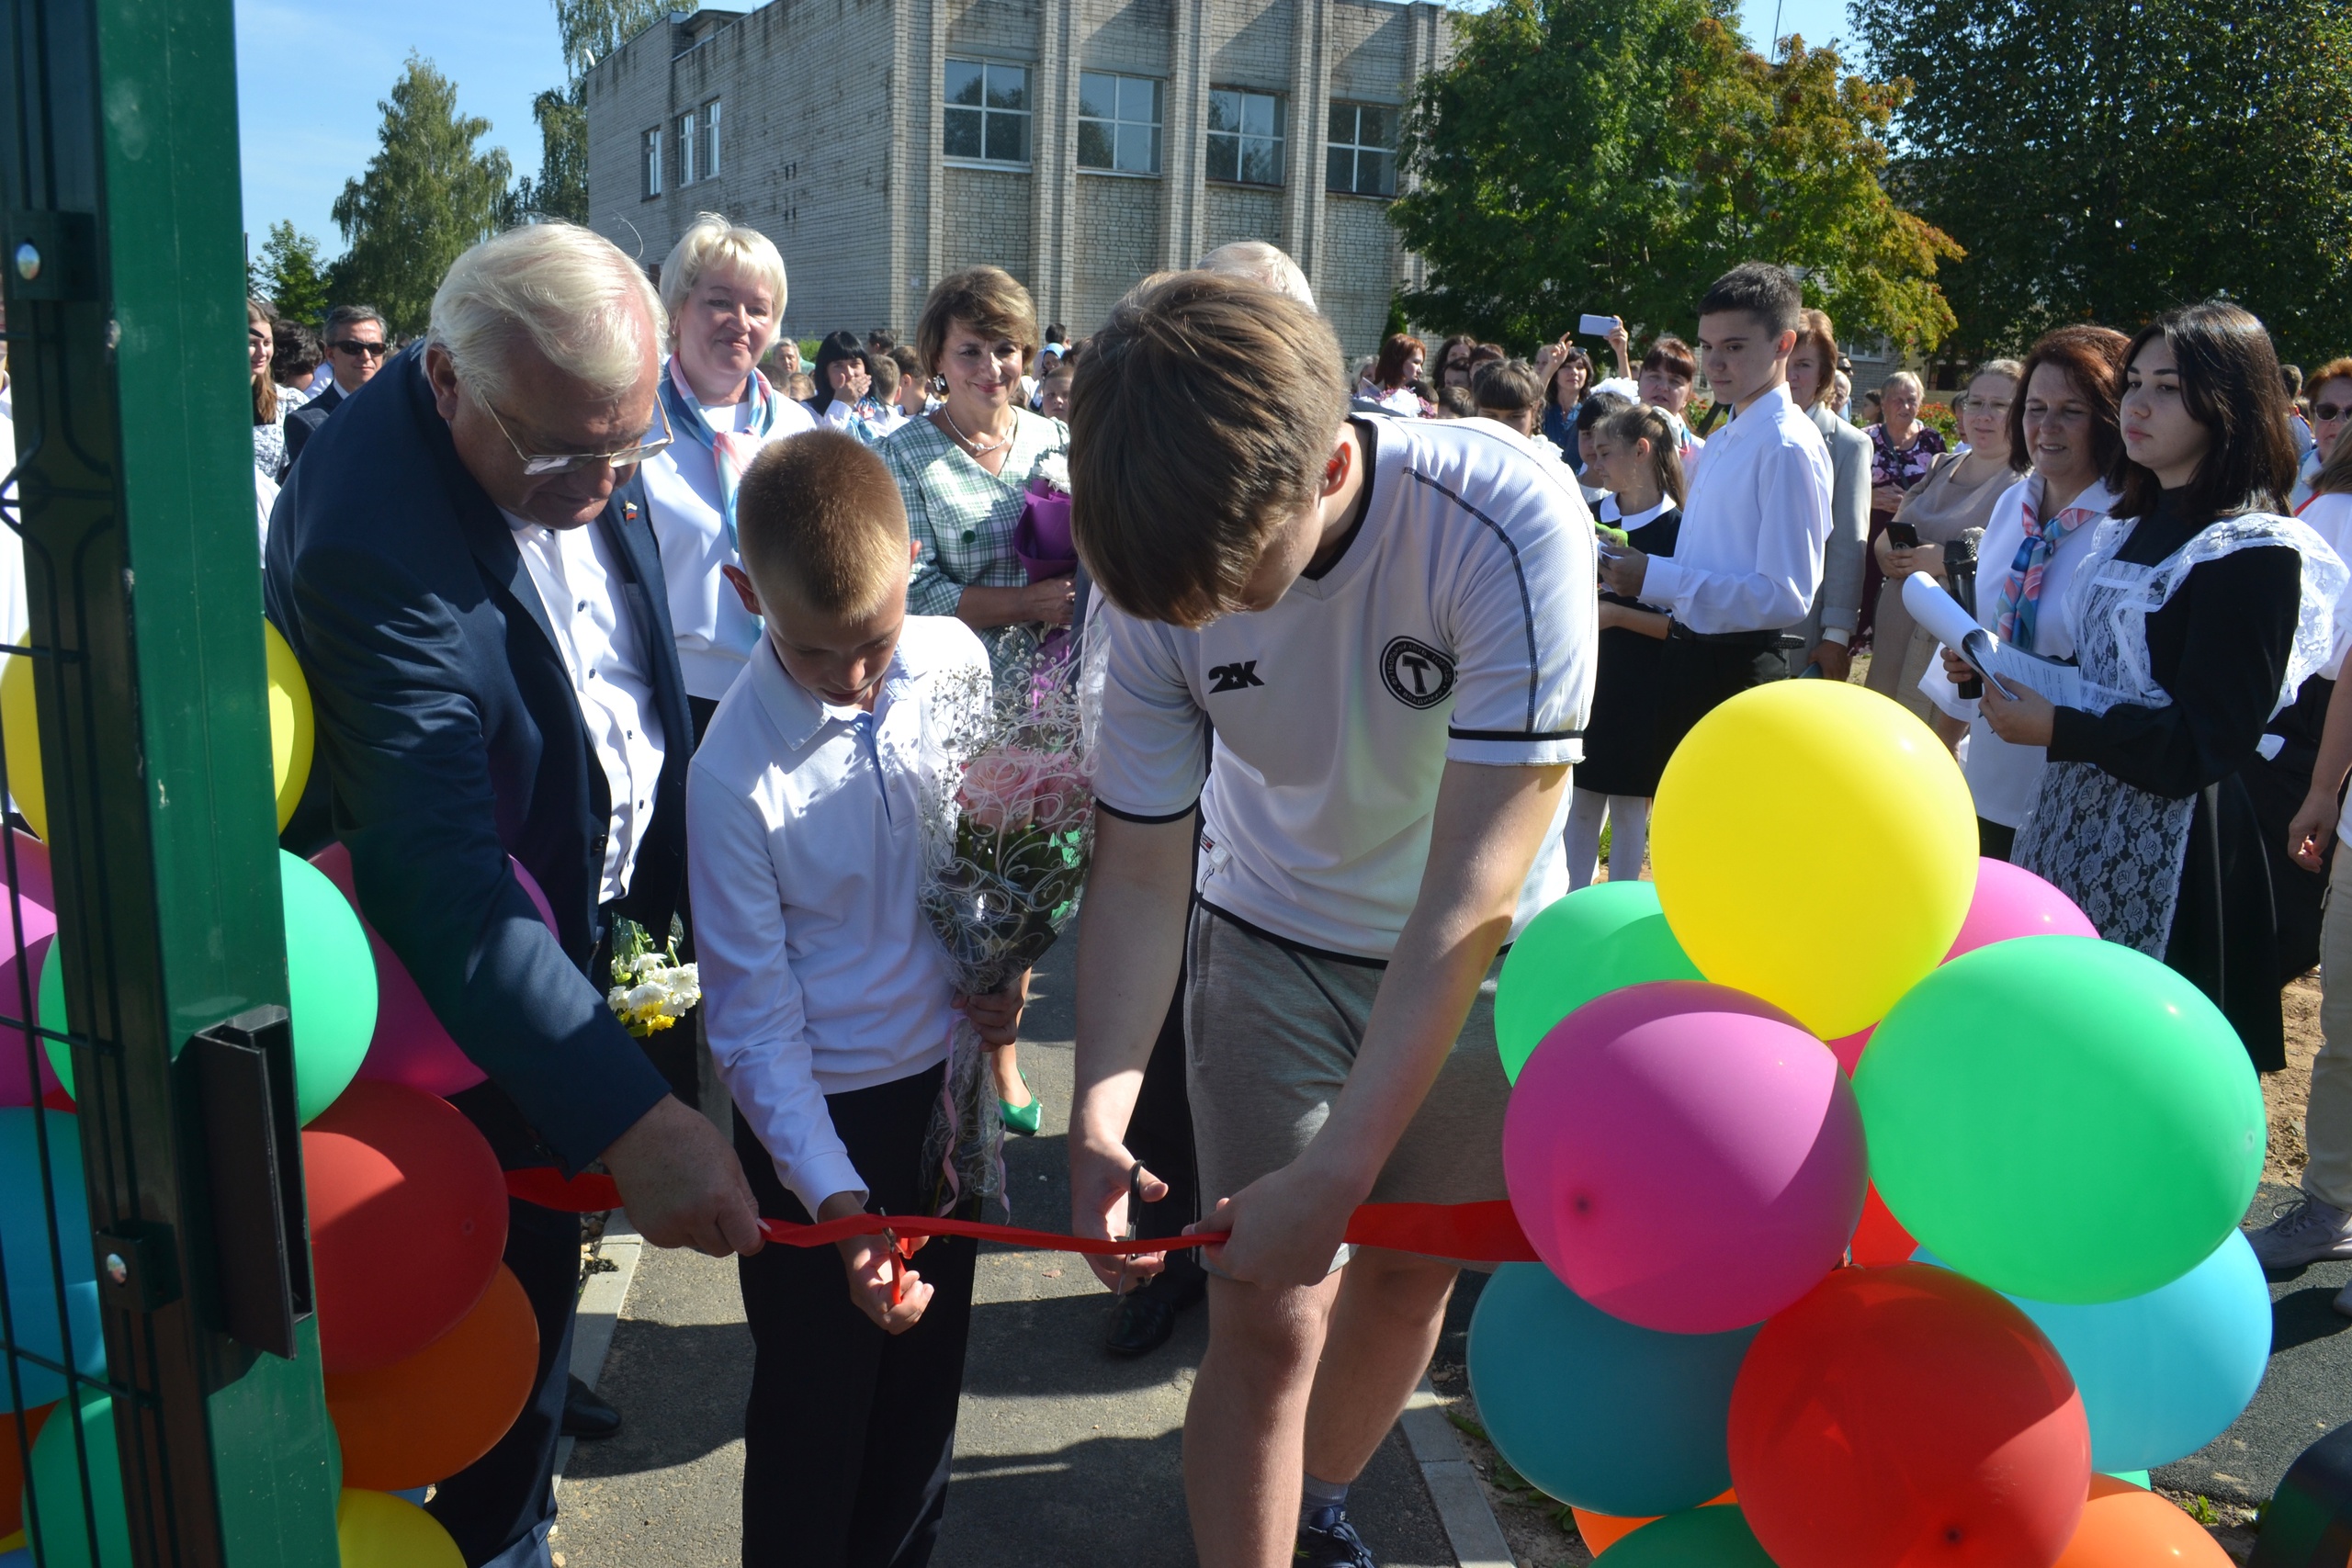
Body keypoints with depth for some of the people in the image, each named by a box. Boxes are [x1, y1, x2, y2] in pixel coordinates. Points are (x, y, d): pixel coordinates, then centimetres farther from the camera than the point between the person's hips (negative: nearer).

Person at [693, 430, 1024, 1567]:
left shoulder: (956, 662, -12)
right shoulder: (735, 773, -24)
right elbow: (755, 1017, -18)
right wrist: (836, 1200, -23)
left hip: (947, 1070, 5)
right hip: (820, 1108, -4)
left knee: (928, 1366, 22)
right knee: (815, 1401, 11)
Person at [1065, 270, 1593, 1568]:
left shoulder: (1508, 521, -33)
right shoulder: (1164, 579, -22)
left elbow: (1472, 896, -33)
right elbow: (1139, 869, -15)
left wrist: (1334, 1175, -35)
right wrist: (1099, 1116, -30)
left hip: (1480, 958, 0)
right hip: (1275, 939, 1)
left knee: (1410, 1270, 16)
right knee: (1265, 1319, -3)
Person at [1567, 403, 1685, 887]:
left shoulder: (1675, 529, -9)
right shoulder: (1594, 517, 7)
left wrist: (1618, 614, -21)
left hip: (1640, 688, -5)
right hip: (1587, 675, 5)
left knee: (1628, 806, 5)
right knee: (1579, 802, 9)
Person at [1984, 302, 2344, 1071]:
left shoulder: (2254, 554, -12)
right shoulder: (2128, 530, 13)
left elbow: (2205, 746, -15)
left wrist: (2058, 728, -19)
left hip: (2166, 855, -8)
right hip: (2073, 817, 8)